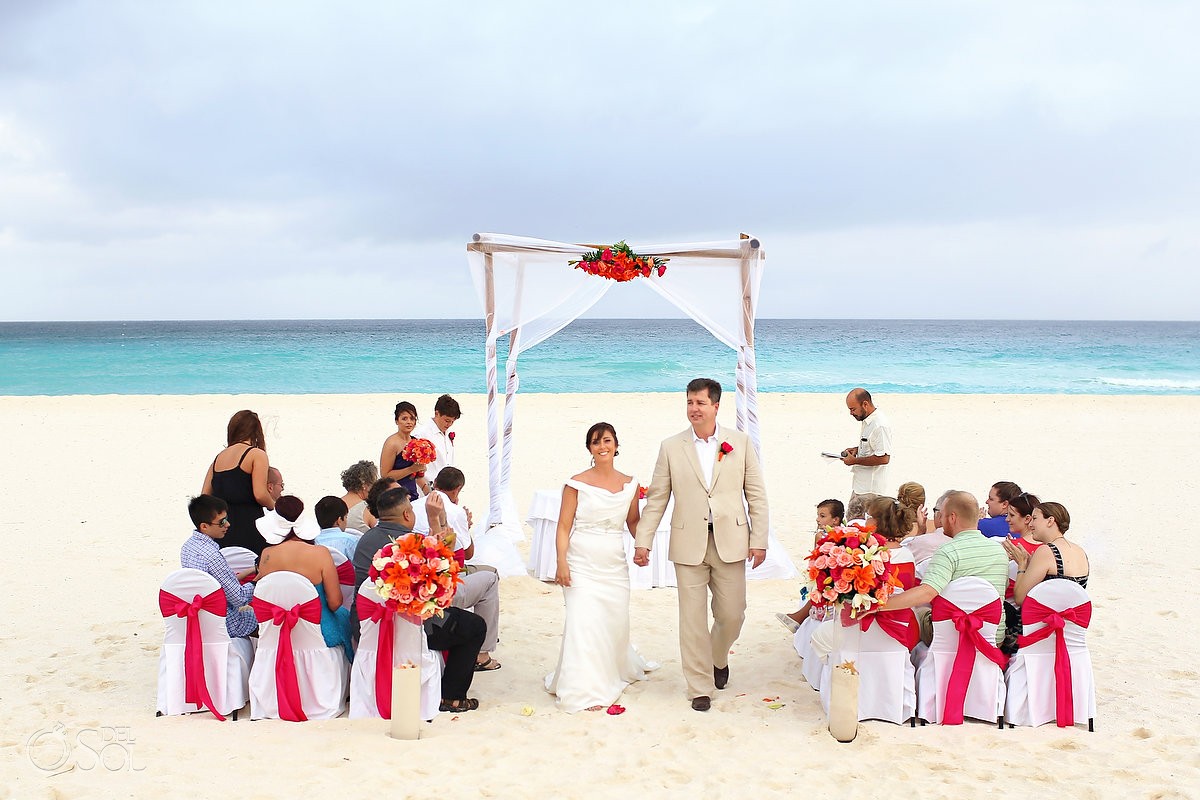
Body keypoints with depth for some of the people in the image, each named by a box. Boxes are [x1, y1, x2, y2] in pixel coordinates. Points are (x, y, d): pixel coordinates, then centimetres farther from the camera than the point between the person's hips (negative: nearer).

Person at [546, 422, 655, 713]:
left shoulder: (629, 484, 7)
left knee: (615, 621, 11)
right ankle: (585, 691, -2)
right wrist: (561, 563, -14)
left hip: (615, 565, 4)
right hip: (582, 565, -4)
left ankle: (612, 673, 40)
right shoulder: (577, 483, -4)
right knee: (584, 621, -10)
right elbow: (564, 527, -4)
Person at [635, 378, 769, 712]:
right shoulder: (671, 447, 3)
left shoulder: (740, 442, 3)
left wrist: (759, 540, -2)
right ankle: (700, 687, 16)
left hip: (730, 542, 0)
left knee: (732, 615, 7)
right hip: (689, 544, 0)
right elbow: (656, 499, 5)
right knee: (693, 618, 3)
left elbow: (756, 494, 4)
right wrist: (643, 541, 0)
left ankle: (718, 658, 38)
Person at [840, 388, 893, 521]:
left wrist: (855, 461, -18)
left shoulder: (880, 426, -21)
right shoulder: (866, 421, 11)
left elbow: (883, 458, -26)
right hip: (859, 485, 10)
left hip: (870, 490, -10)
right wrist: (857, 449, 8)